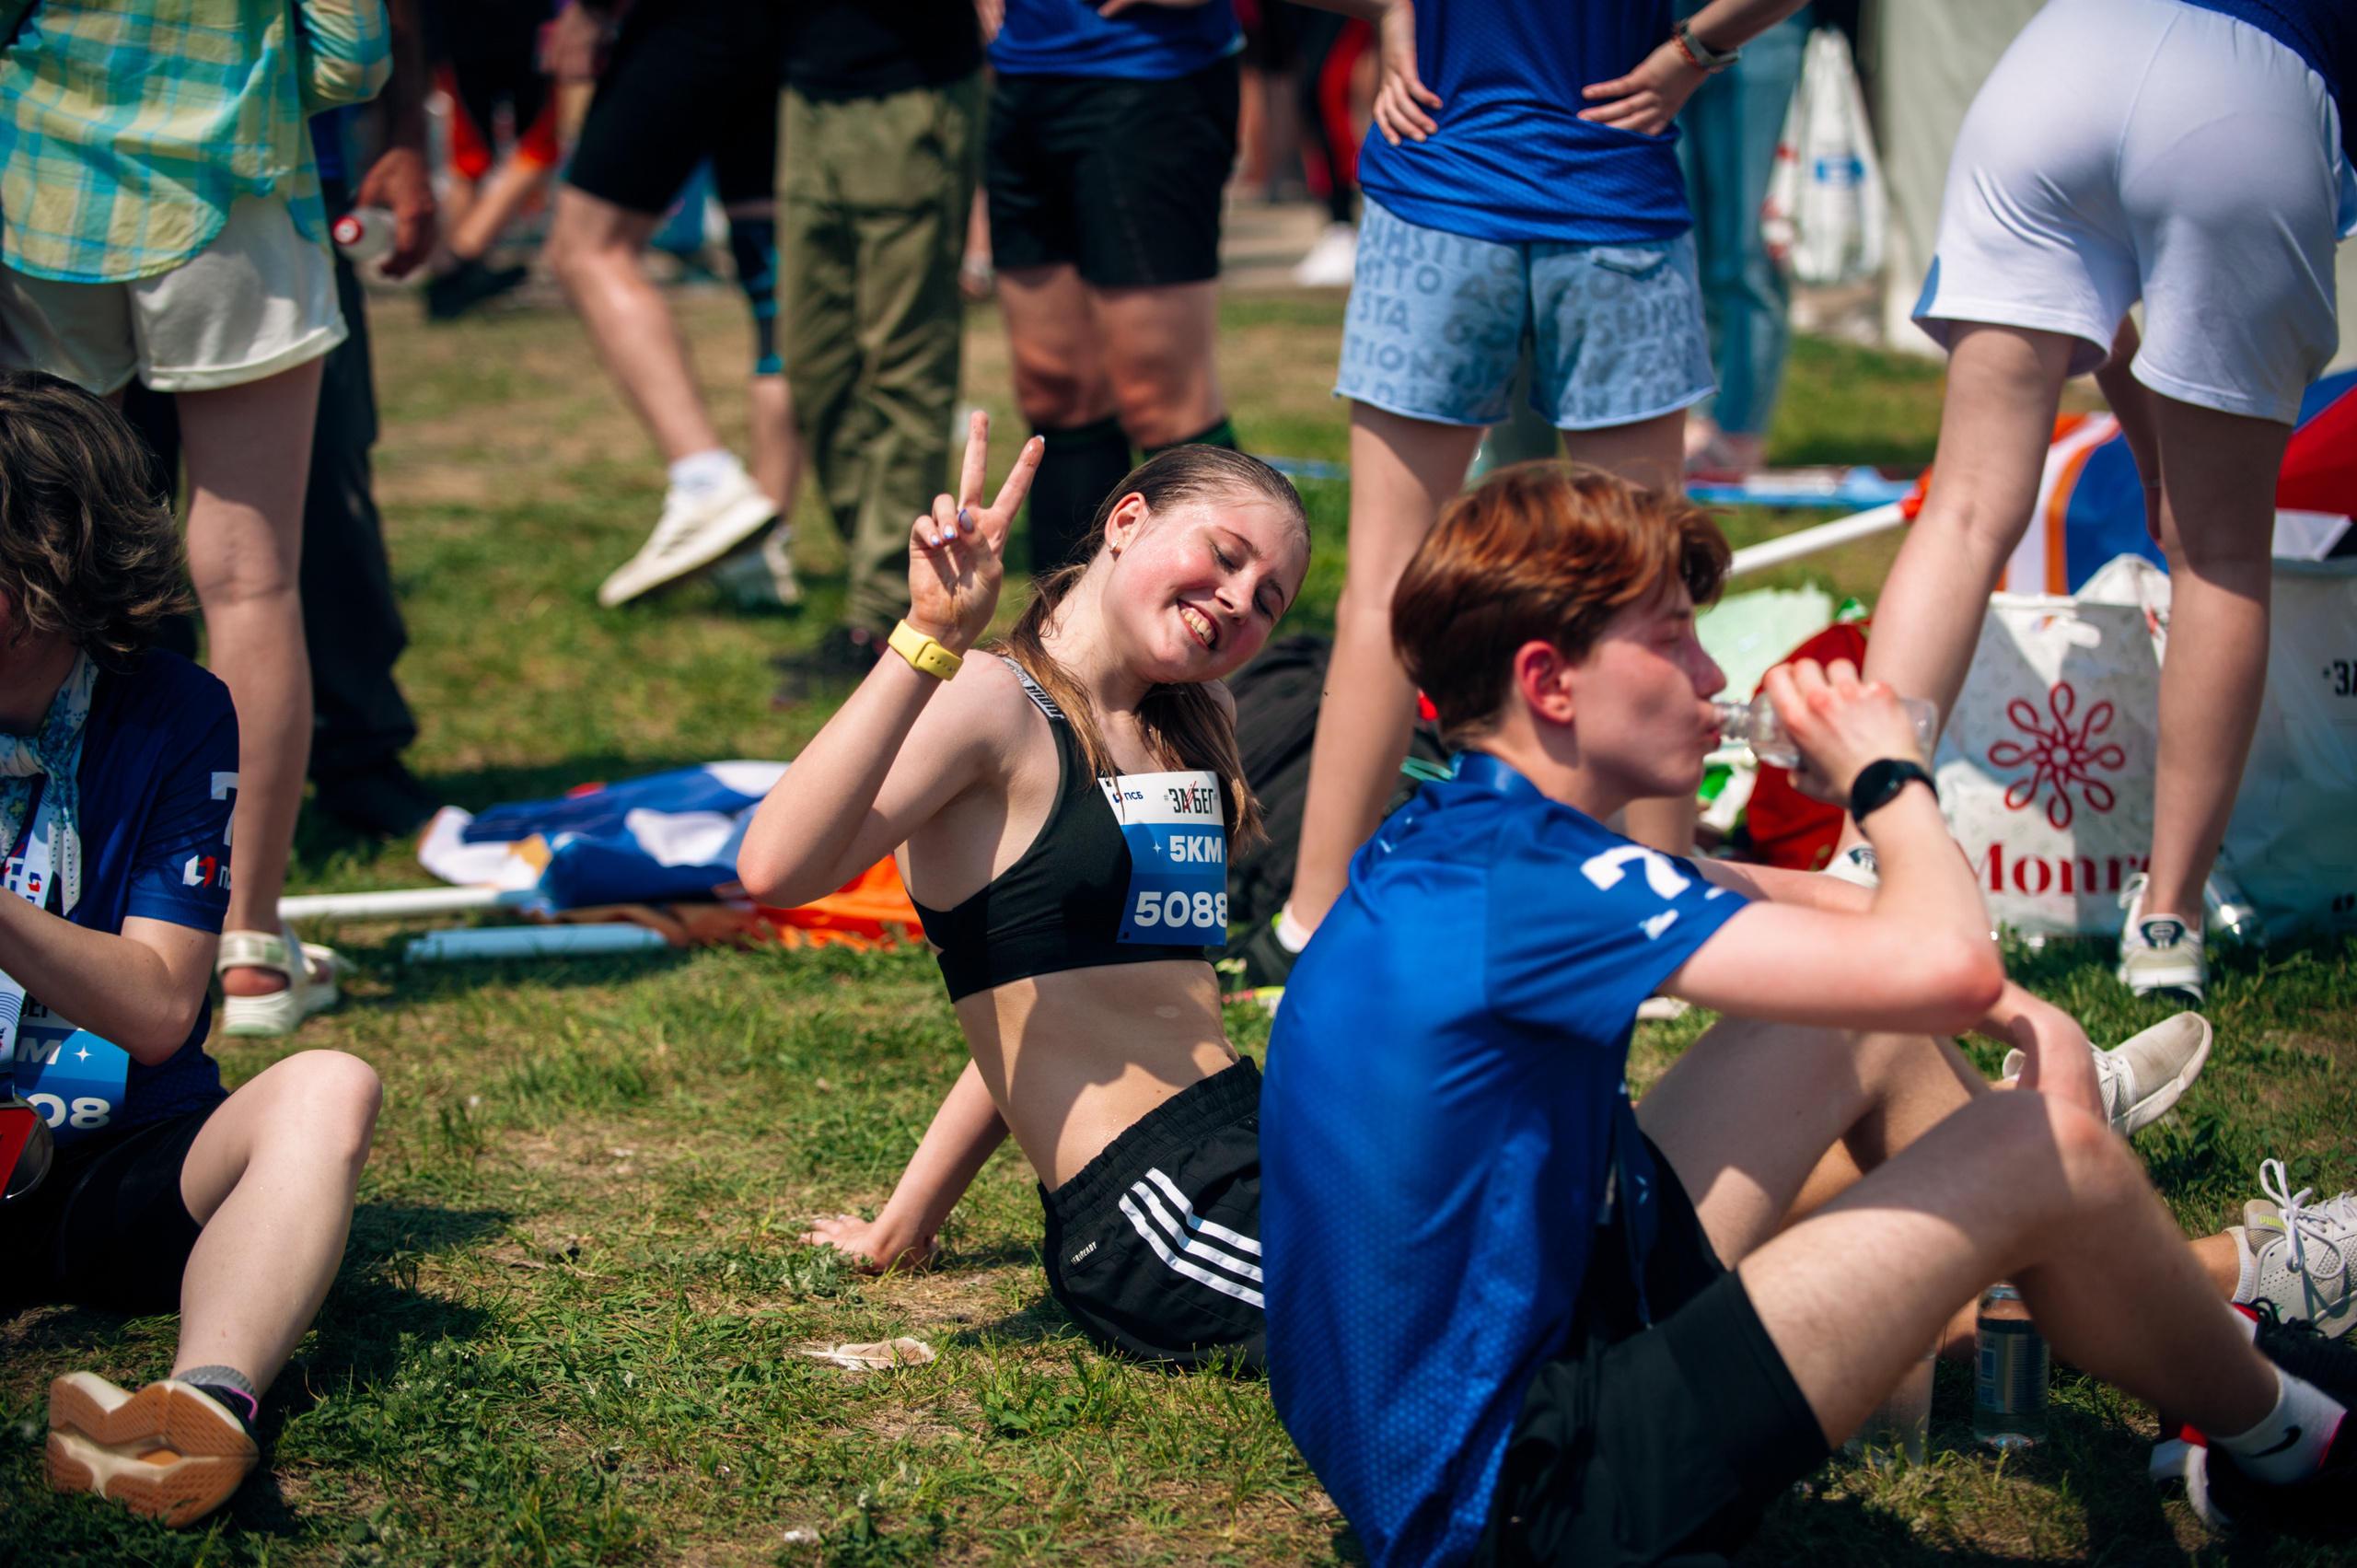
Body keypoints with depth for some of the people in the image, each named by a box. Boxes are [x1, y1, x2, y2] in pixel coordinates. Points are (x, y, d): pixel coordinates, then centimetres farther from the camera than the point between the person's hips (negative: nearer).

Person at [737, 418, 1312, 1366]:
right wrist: (932, 639, -33)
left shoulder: (1197, 724, 18)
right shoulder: (988, 703, -7)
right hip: (1146, 1211, -8)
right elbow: (775, 870, -26)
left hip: (1260, 1144, 8)